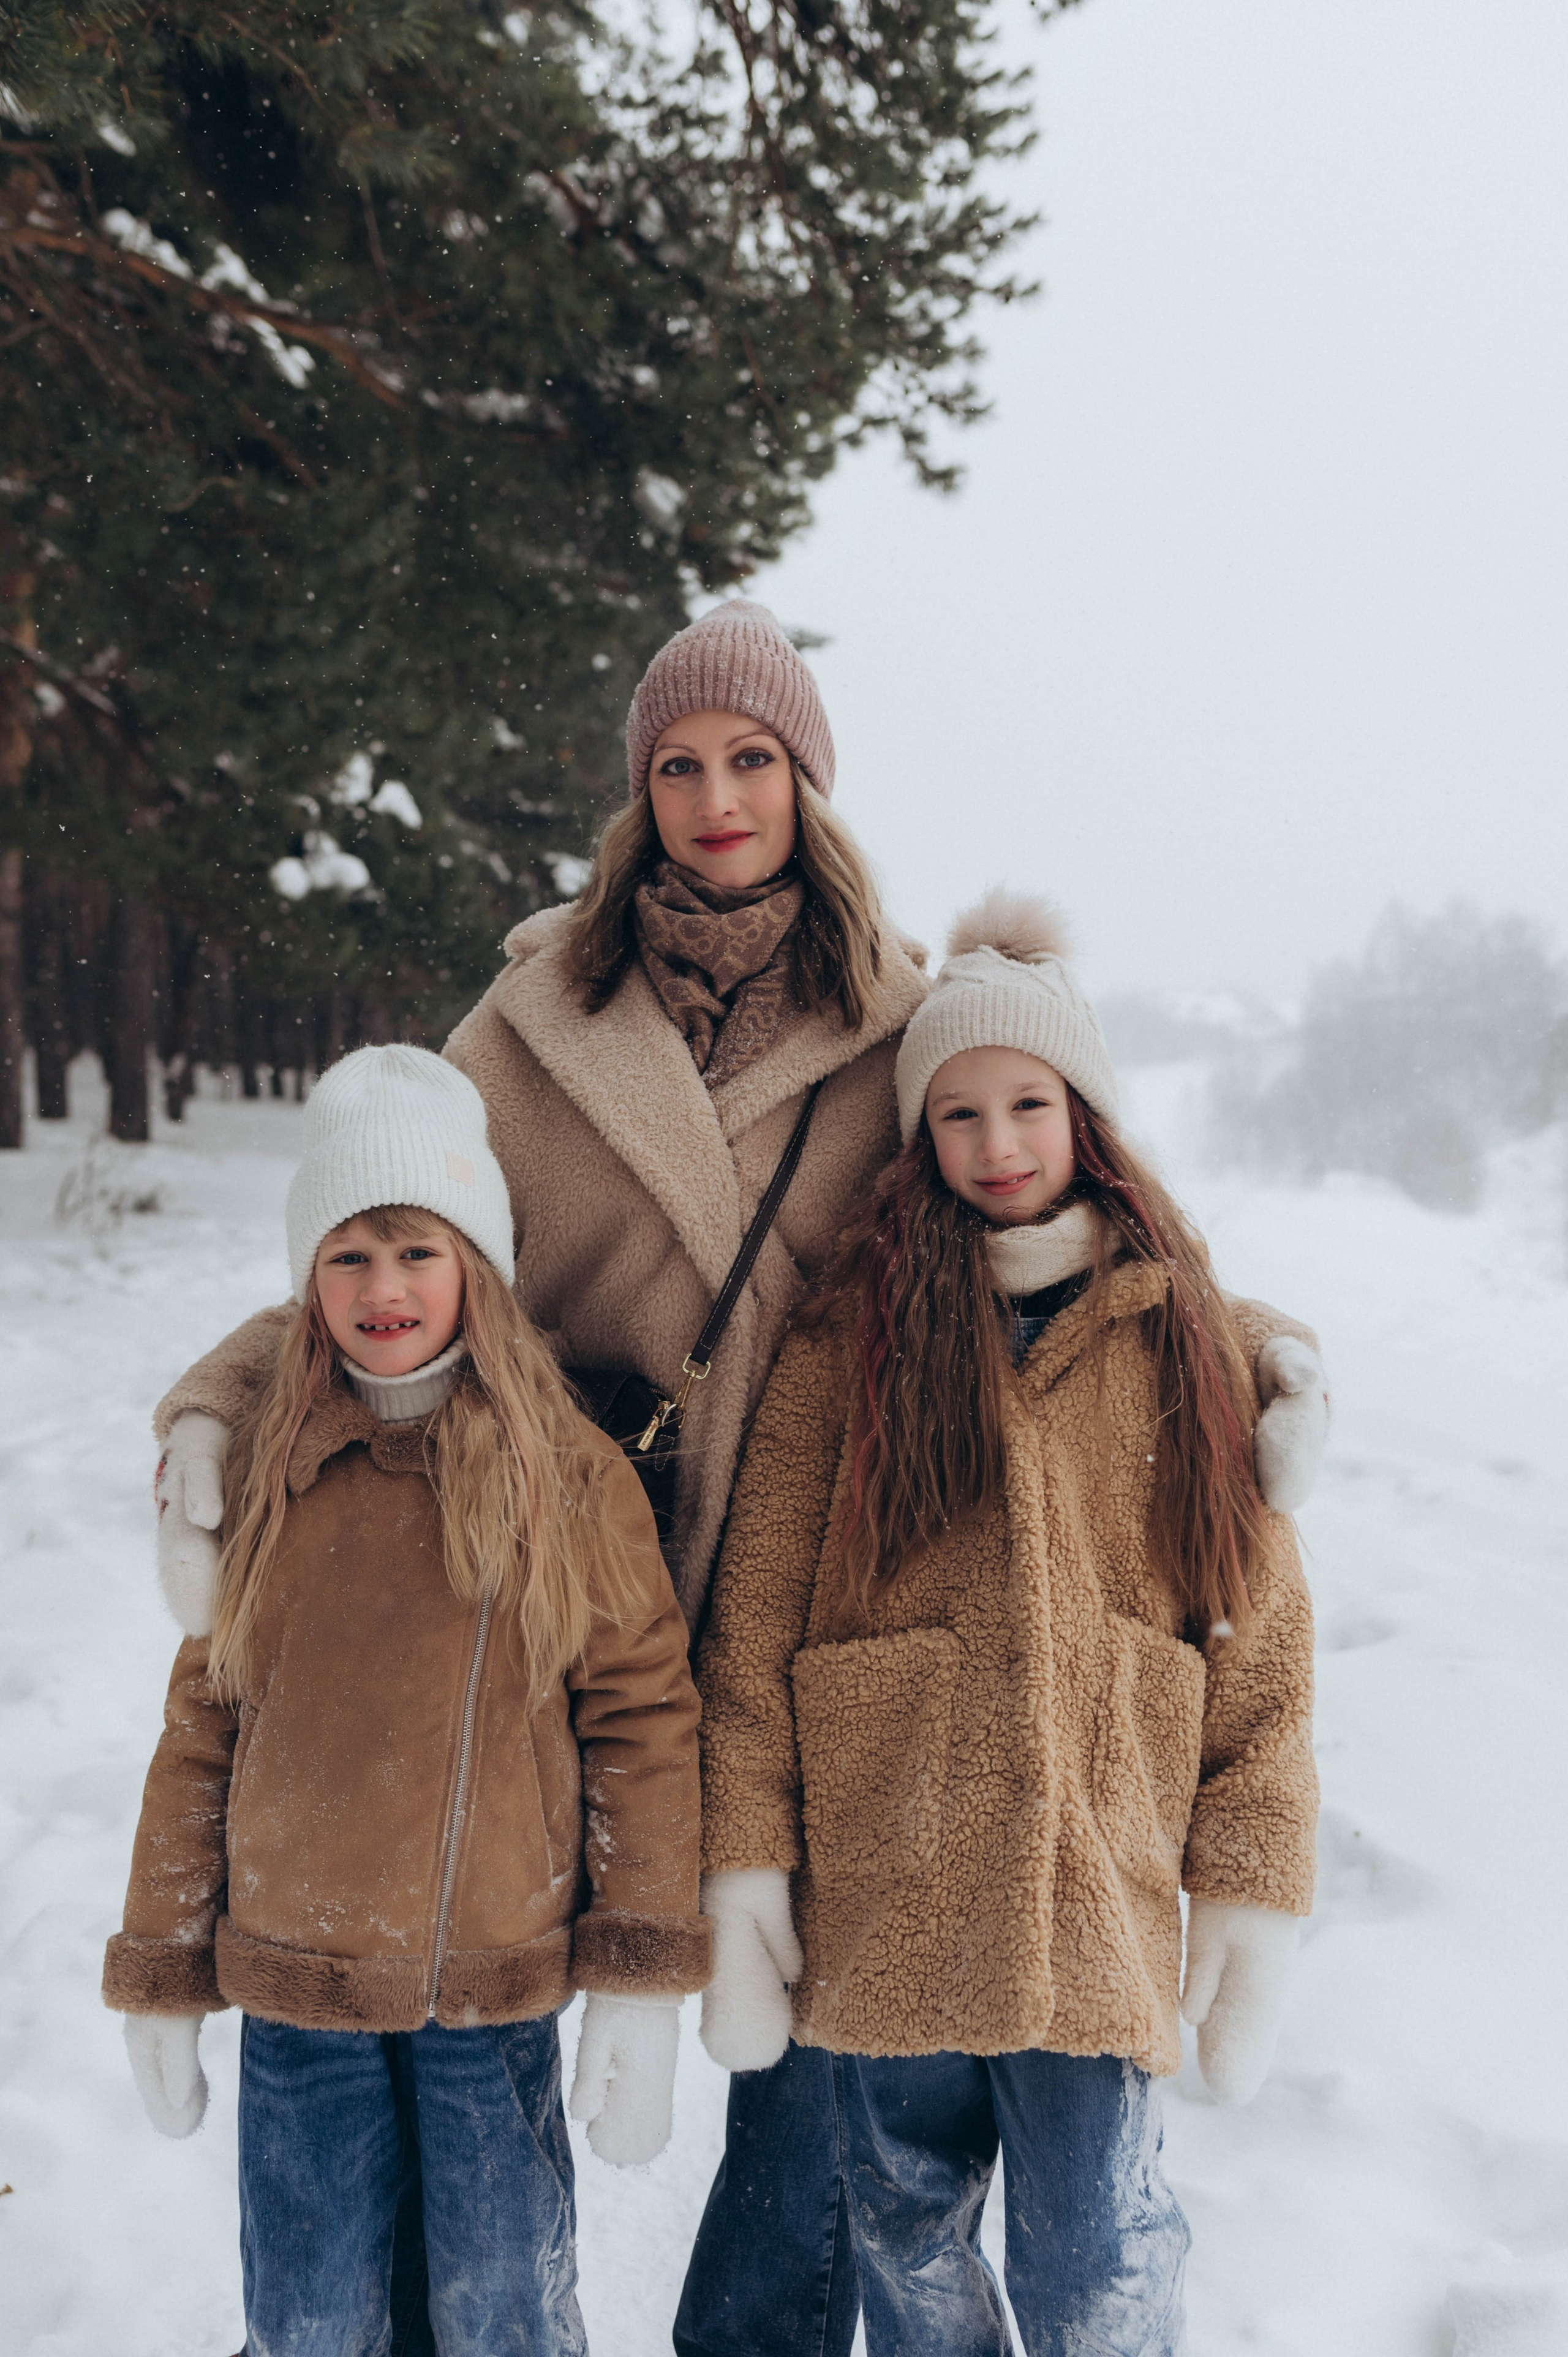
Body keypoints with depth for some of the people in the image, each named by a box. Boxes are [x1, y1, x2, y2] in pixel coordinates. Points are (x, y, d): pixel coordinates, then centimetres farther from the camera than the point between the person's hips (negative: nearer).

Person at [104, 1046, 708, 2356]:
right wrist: (163, 1982, 8)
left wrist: (644, 1985, -8)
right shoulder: (262, 1471, 1)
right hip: (296, 1984, 2)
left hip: (499, 1990, -1)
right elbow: (202, 1731, 5)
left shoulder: (572, 1475, -5)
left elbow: (644, 1717, -5)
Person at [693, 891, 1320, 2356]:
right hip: (879, 1896, 1)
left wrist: (1252, 1893, 0)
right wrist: (743, 1859, -6)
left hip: (1097, 1901, 0)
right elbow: (753, 1623, -1)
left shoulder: (1190, 1341, 4)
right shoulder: (849, 1336, 1)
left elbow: (1260, 1640, 4)